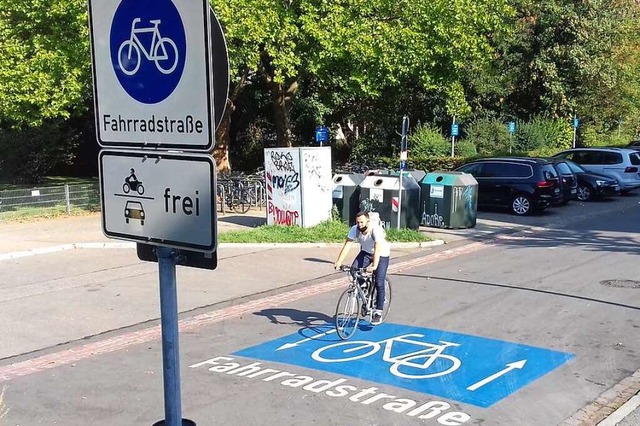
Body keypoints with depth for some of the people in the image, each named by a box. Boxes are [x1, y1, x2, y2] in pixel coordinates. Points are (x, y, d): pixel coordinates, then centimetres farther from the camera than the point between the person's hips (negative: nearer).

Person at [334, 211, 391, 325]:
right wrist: (338, 262, -37)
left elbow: (377, 249, -44)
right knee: (353, 270, -18)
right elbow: (347, 246, -26)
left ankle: (378, 313, -5)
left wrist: (374, 266, -57)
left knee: (379, 283, -14)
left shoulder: (376, 230, -34)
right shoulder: (355, 229, -21)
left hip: (381, 254, -5)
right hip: (366, 252, 5)